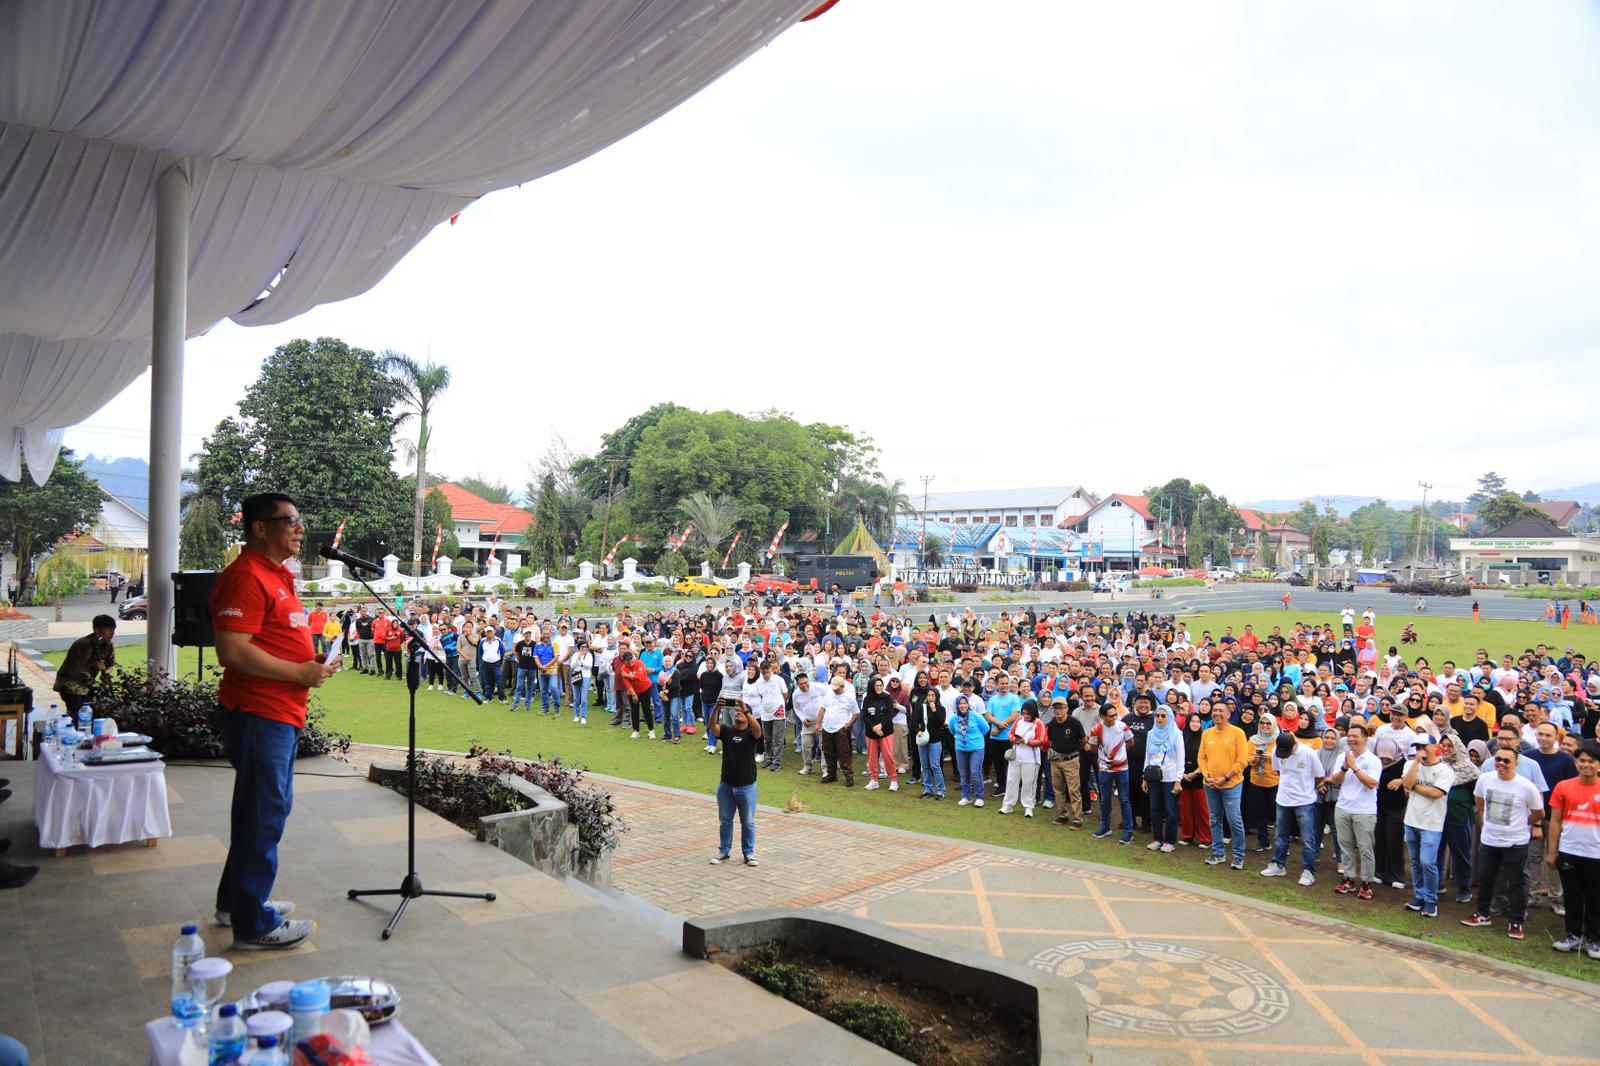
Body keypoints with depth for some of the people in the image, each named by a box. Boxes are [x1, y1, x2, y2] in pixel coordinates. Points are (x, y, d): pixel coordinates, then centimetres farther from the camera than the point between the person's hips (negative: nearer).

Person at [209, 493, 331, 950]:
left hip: (279, 713, 11)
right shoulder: (247, 577, -17)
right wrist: (300, 673, -20)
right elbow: (233, 650, -25)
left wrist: (310, 665, 14)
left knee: (269, 808, 20)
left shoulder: (276, 575, 16)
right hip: (258, 714, -11)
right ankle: (255, 924, 9)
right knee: (263, 813, -2)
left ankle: (237, 901, 35)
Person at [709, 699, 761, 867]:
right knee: (725, 820, 14)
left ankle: (749, 853, 21)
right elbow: (713, 726, -19)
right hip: (726, 785, 3)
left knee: (748, 822, 8)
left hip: (746, 786, -3)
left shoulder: (751, 733, -6)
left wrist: (746, 710, -41)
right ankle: (724, 851, 27)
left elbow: (757, 729, -30)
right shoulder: (726, 731, 0)